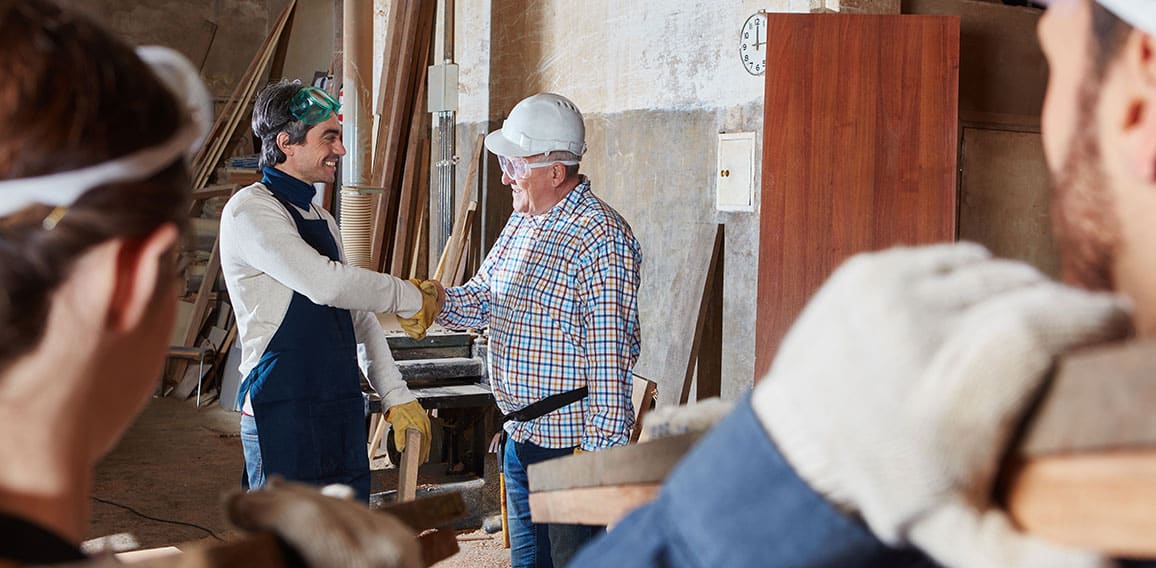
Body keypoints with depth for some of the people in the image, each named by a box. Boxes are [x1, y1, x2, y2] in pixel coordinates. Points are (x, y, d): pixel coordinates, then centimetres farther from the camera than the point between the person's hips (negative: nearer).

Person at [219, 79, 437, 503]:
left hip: (341, 415, 9)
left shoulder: (321, 219, 18)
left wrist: (396, 396, 13)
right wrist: (410, 297, -8)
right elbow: (325, 284, -21)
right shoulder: (250, 210, -10)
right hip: (284, 416, -9)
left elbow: (358, 317, 20)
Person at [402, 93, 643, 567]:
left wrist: (599, 446, -22)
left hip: (571, 440, -9)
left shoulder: (600, 237, -17)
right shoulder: (521, 222, 13)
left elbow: (610, 355, -20)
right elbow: (485, 297, 18)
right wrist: (439, 300, -4)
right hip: (520, 435, 9)